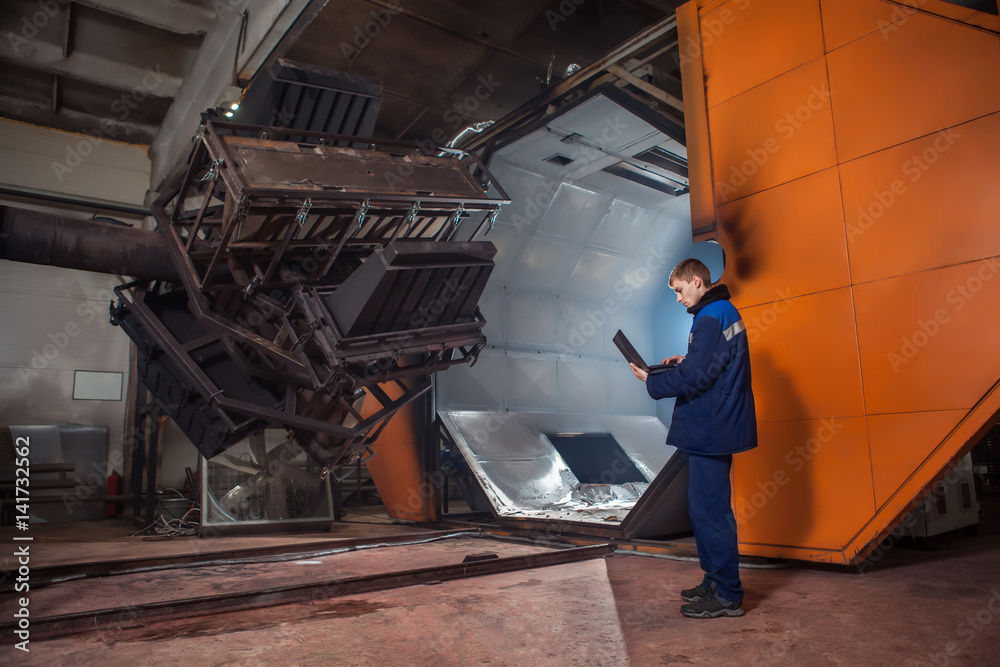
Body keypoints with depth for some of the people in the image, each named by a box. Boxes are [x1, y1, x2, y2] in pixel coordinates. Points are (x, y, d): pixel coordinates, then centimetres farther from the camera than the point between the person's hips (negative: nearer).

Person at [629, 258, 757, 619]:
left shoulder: (710, 319, -16)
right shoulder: (727, 312, 16)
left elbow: (694, 378, -20)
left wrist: (652, 381, -9)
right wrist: (685, 361, 11)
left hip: (710, 430, -11)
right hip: (718, 427, 11)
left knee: (709, 509, -4)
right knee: (706, 507, 16)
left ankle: (726, 595, 5)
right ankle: (716, 581, 26)